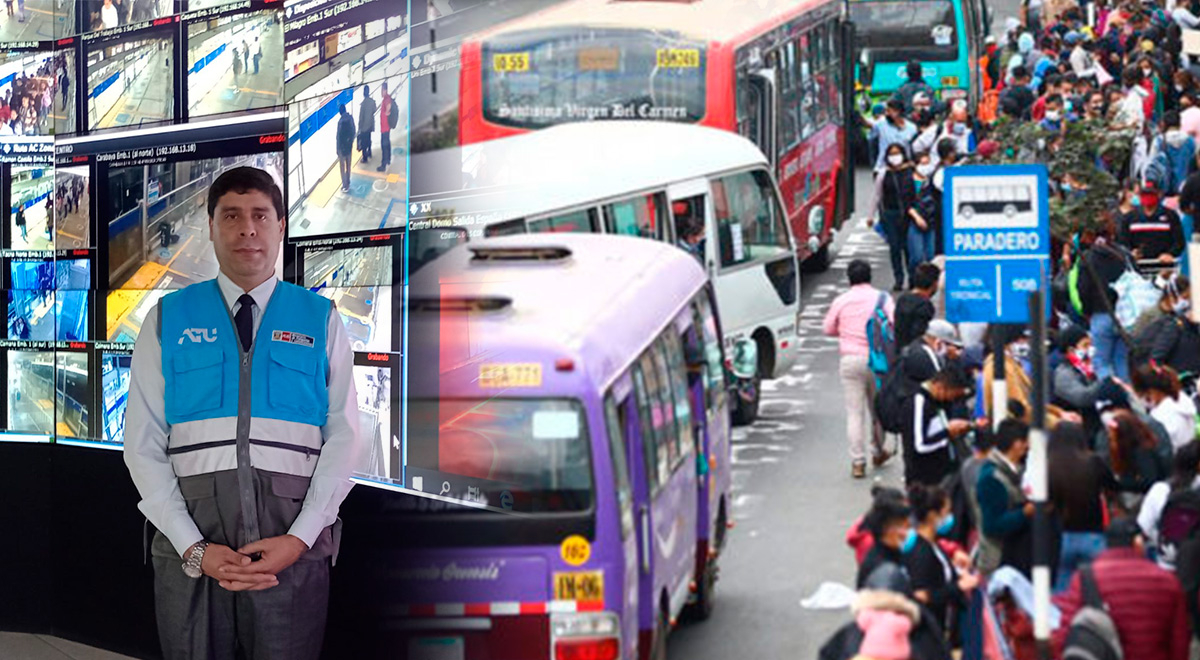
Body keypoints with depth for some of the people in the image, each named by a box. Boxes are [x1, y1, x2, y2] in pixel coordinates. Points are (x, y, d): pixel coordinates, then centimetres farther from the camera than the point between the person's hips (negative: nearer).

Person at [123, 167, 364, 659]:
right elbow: (143, 445, 4)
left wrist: (299, 538, -10)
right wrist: (193, 548, -8)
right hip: (190, 536, 0)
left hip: (295, 544, 0)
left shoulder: (320, 320, 11)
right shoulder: (168, 321, 11)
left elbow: (344, 439, 4)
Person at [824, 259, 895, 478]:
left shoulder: (841, 301, 1)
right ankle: (878, 451, 32)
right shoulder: (882, 298, -2)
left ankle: (857, 462, -5)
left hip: (850, 360, 0)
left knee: (854, 412, 0)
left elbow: (829, 329, 11)